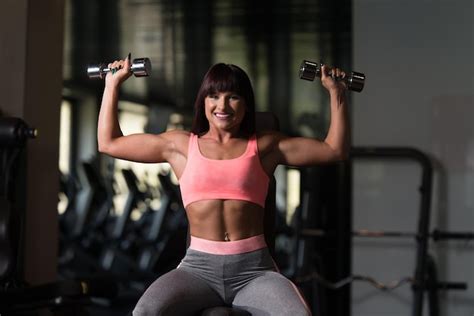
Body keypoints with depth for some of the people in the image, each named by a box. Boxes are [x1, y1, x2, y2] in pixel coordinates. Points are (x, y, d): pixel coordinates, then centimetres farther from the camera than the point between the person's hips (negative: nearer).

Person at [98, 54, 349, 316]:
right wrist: (113, 83, 22)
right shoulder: (181, 145, 16)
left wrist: (336, 92, 12)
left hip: (254, 268, 0)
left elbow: (335, 150, 15)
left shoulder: (265, 146, 14)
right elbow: (108, 143, 21)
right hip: (199, 267, 1)